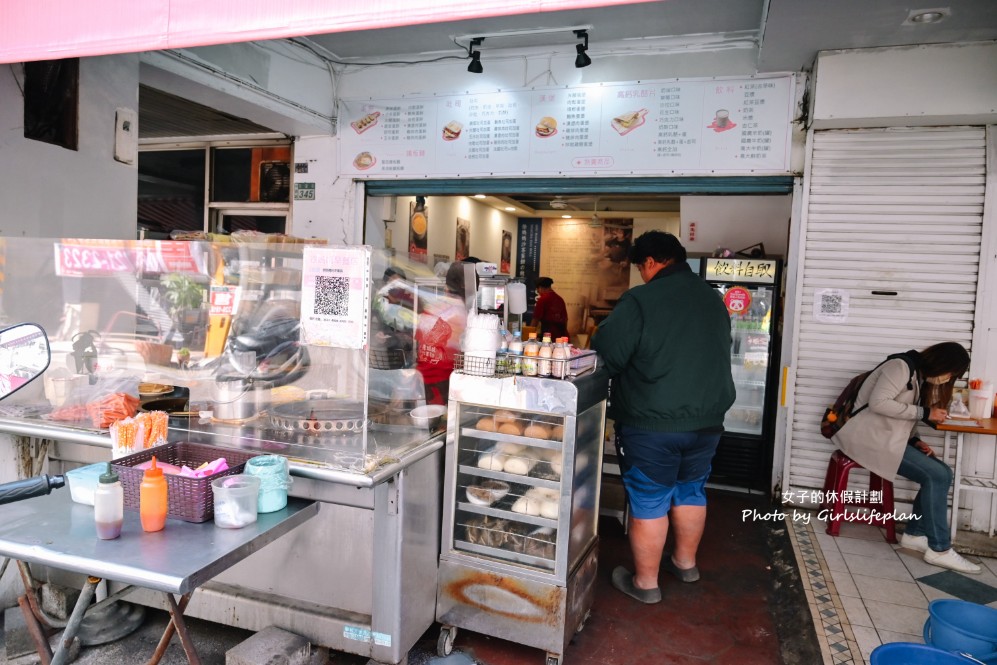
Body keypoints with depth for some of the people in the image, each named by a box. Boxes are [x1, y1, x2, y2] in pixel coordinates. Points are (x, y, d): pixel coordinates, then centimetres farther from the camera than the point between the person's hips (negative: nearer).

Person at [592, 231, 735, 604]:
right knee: (690, 491, 22)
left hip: (651, 423, -6)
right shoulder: (714, 299, 6)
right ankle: (685, 563, 39)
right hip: (707, 419, 7)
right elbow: (721, 354, 16)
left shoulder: (640, 300, -16)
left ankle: (645, 583, 19)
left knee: (649, 501, 6)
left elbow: (606, 354, -15)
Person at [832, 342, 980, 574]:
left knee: (942, 472, -6)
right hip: (868, 436, -9)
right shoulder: (901, 366, -10)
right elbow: (878, 403, -24)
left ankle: (915, 534, 1)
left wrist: (914, 441, 1)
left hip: (886, 437, 9)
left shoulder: (920, 378, 19)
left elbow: (901, 420, 19)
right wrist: (923, 413, -18)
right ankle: (939, 549, -9)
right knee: (936, 476, -17)